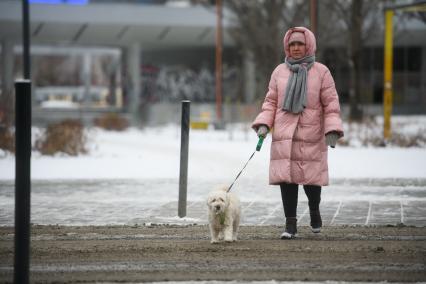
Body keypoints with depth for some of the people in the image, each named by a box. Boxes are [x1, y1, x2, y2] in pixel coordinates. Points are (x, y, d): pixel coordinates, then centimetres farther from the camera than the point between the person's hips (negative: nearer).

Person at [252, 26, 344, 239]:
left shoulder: (321, 72, 3)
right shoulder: (279, 72, 10)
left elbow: (331, 103, 1)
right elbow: (270, 101, 13)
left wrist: (332, 130, -9)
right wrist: (263, 124, -2)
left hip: (311, 136, -2)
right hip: (283, 136, 2)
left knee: (311, 177, -1)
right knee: (286, 179, -2)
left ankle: (314, 210, 29)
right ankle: (290, 224, 6)